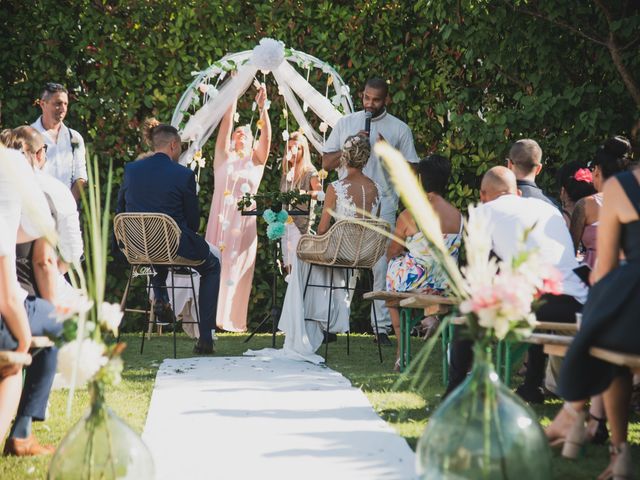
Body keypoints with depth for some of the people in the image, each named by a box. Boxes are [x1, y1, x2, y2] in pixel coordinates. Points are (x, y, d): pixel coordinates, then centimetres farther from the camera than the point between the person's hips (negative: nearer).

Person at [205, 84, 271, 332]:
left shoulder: (256, 160, 13)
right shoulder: (224, 157, 11)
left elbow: (267, 137, -1)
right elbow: (226, 124, 1)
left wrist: (263, 108, -11)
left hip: (245, 221, 1)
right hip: (221, 219, -1)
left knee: (239, 269, -1)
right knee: (216, 266, -4)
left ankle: (234, 319, 1)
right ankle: (212, 316, -4)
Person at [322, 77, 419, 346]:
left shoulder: (399, 129, 7)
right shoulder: (346, 124, 12)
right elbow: (326, 163, 8)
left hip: (382, 205, -1)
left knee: (382, 267, -3)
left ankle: (382, 328, 0)